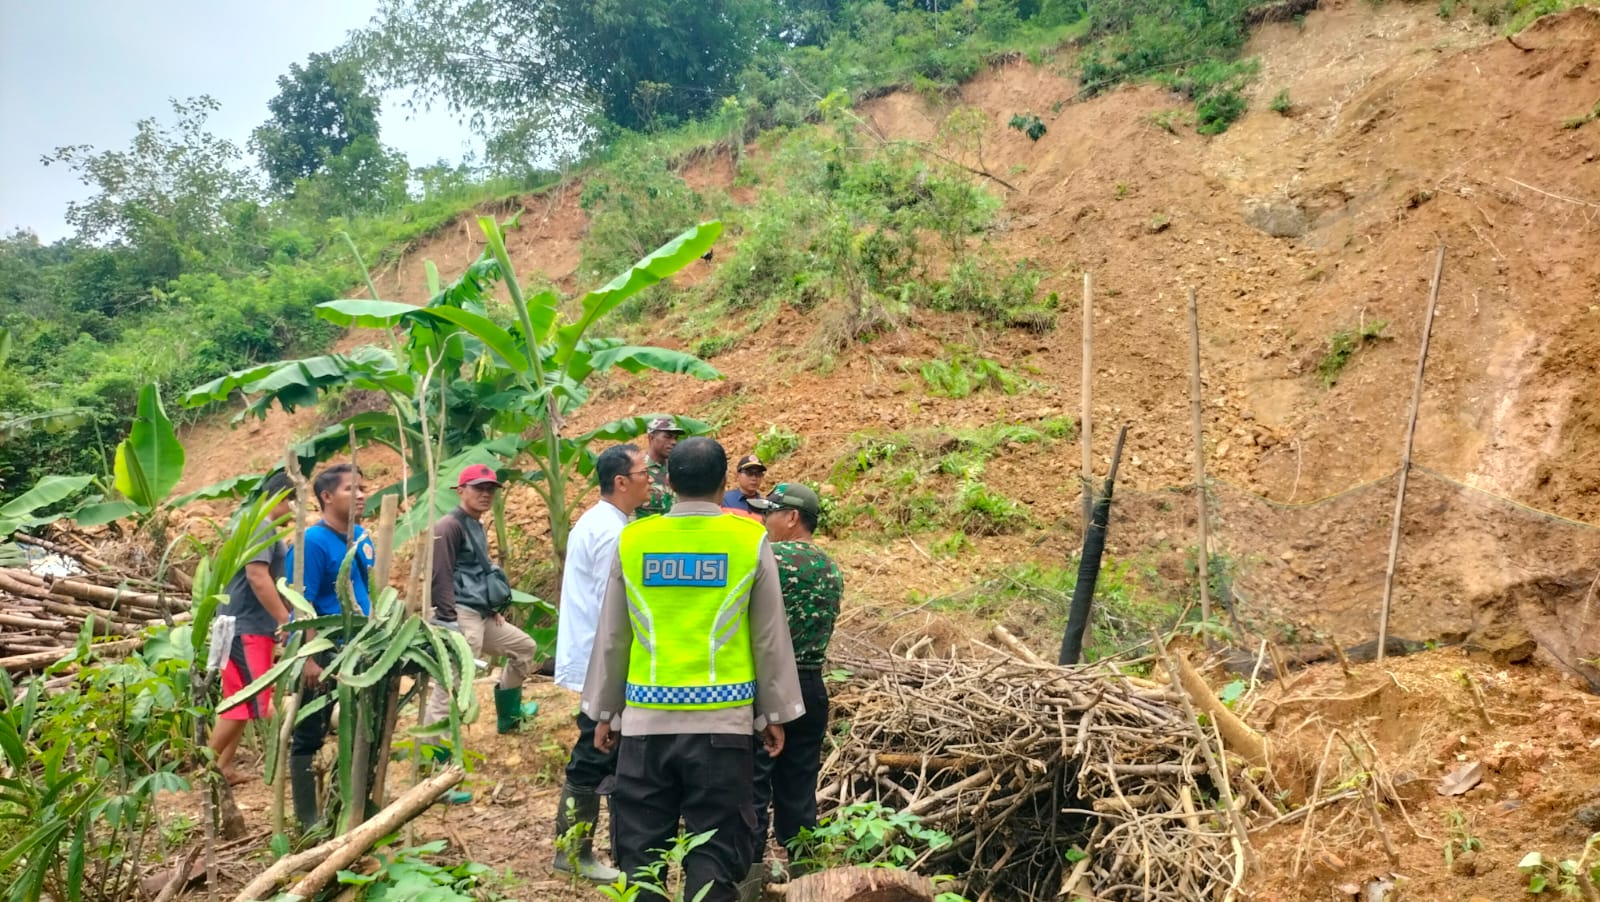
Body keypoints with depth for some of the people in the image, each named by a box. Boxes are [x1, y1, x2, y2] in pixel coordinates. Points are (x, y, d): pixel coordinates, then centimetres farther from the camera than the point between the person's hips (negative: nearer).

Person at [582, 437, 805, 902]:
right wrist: (774, 712, 12)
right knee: (715, 853, 5)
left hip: (646, 717, 2)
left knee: (641, 850, 10)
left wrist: (604, 710, 17)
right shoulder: (749, 540, -2)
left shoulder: (633, 539, 2)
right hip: (722, 719, -1)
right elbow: (770, 637, 3)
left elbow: (611, 636, 8)